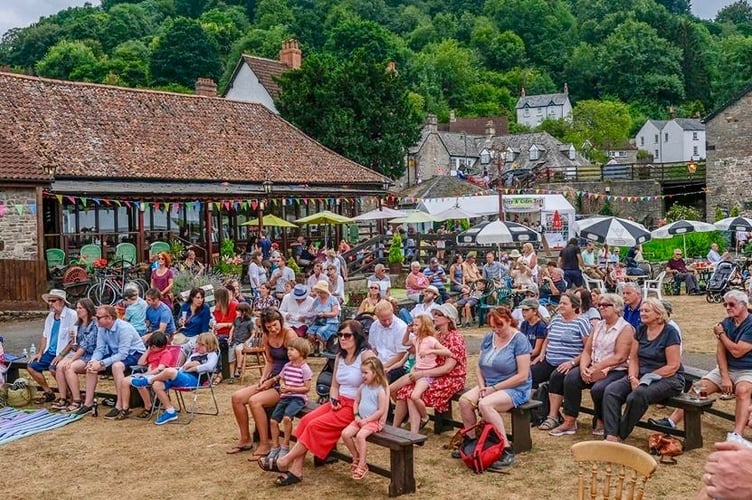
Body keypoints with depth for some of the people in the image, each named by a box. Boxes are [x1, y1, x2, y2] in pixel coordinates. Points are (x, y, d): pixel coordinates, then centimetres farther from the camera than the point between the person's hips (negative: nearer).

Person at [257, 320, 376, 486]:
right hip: (339, 403, 8)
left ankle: (285, 462, -9)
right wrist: (334, 400, -3)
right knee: (306, 420, -14)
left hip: (355, 407, -8)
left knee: (316, 426, -20)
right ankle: (296, 470, -16)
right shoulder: (340, 357, 13)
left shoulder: (366, 355, -12)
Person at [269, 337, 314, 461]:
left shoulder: (304, 368, -9)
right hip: (285, 396, 7)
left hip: (298, 397, -7)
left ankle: (285, 445, -12)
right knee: (273, 420, -4)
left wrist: (290, 389, -17)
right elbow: (281, 378, 24)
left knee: (287, 417, -29)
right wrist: (282, 385, 0)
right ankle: (275, 446, 11)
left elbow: (307, 388, -10)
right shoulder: (287, 366, 11)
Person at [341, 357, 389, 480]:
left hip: (374, 421, -7)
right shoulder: (362, 387, 7)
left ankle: (362, 465, -18)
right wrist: (357, 416, -1)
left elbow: (381, 411, -16)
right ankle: (356, 457, 8)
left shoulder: (380, 390, -14)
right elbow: (356, 402, 15)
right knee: (345, 434, -12)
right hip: (360, 419, 7)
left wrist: (366, 420, -17)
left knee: (360, 435, -30)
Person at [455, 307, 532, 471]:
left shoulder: (519, 340, -12)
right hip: (489, 385, 7)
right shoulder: (489, 338, 7)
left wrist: (494, 388, -17)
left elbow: (522, 376, -17)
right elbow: (480, 367, 11)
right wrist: (482, 386, -8)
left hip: (516, 389, -6)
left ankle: (506, 452, -25)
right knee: (464, 400, -19)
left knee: (485, 404, -32)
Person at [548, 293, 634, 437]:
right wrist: (584, 367, -10)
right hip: (594, 369, 6)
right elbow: (587, 351, 11)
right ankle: (569, 422, -16)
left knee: (598, 389, -32)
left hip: (616, 370, -6)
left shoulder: (625, 328, -5)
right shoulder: (598, 325, 16)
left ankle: (601, 423, -3)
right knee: (571, 377, -20)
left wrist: (596, 368, -19)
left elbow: (620, 357, -16)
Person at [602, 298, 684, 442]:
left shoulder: (669, 333, -9)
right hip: (641, 375, 7)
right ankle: (610, 437, -29)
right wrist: (633, 378, -10)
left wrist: (647, 378, -16)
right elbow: (633, 359, 10)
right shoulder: (640, 330, 11)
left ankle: (620, 437, -19)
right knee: (611, 390, -18)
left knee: (636, 396, -34)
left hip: (668, 379, -7)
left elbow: (673, 366, -14)